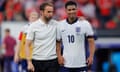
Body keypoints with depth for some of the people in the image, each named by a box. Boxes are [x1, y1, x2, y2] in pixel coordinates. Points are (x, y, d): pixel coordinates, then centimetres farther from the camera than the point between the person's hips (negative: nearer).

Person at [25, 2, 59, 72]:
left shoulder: (56, 25, 1)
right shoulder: (33, 26, -4)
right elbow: (27, 45, -3)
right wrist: (29, 62, -13)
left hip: (52, 61, 1)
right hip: (37, 61, -1)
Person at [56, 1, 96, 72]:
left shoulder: (85, 24, -2)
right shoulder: (60, 25, 4)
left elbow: (91, 41, -2)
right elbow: (58, 42, 11)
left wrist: (91, 56, -13)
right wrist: (59, 56, -1)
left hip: (81, 64, -1)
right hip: (66, 64, 2)